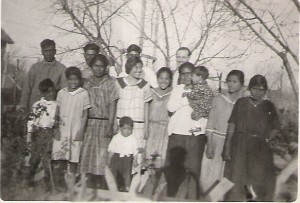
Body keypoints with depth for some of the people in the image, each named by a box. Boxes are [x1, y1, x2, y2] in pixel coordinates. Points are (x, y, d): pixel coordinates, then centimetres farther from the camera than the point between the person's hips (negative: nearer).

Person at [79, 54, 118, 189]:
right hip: (89, 122, 3)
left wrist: (110, 126, -12)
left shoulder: (110, 83, 0)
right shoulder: (87, 83, 10)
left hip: (104, 122, -3)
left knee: (102, 154, -3)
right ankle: (90, 183, 14)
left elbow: (112, 106, -5)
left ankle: (102, 185, 7)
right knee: (87, 153, 2)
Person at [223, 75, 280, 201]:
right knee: (236, 182, 1)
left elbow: (276, 129, 10)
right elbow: (232, 125, 3)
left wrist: (267, 139, -6)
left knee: (261, 183, 1)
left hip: (261, 149, 1)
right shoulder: (241, 102, 6)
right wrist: (227, 147, -3)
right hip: (239, 147, 0)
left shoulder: (269, 106, 8)